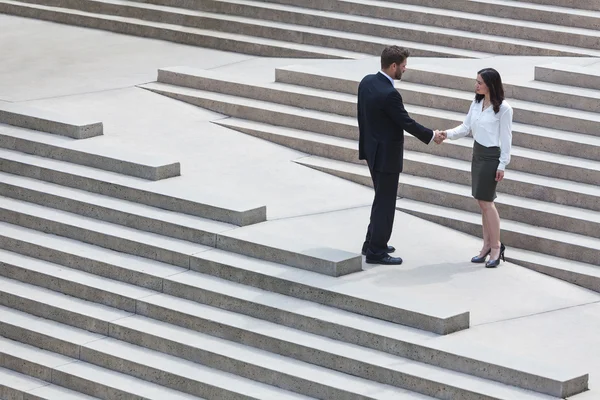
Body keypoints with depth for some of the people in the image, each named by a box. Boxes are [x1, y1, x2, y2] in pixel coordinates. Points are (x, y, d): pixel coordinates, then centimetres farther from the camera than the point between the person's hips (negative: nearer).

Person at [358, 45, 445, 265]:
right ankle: (376, 251, 7)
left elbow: (361, 115, 10)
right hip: (386, 154, -9)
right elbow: (407, 123, -19)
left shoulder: (366, 82, -1)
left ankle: (372, 242, 30)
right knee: (385, 202, 1)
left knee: (382, 198, 21)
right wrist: (432, 136, -4)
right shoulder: (389, 94, -27)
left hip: (372, 148, 9)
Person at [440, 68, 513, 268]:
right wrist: (448, 134, -10)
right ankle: (487, 245, 17)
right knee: (483, 202, 10)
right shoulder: (476, 104, 6)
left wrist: (502, 165, -12)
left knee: (486, 201, -6)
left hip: (491, 156, -7)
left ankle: (496, 246, 4)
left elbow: (506, 138, -12)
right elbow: (466, 127, 7)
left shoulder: (503, 108, -14)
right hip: (477, 154, 7)